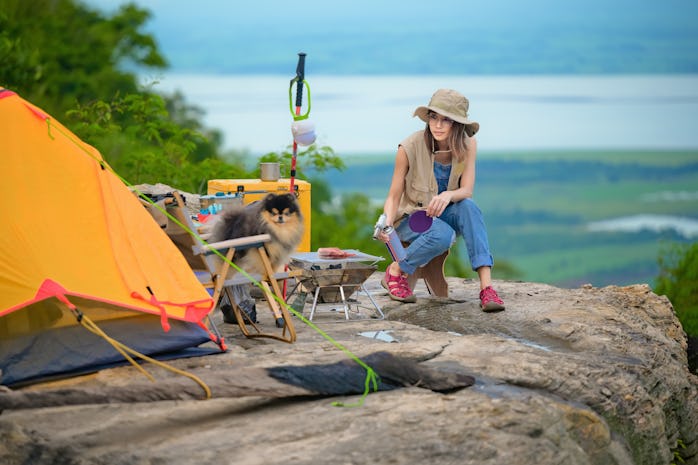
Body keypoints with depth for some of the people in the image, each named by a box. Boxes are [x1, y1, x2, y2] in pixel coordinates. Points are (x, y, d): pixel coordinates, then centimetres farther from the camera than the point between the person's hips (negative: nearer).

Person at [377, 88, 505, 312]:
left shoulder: (467, 144, -12)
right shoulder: (410, 147, -20)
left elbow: (467, 191, -17)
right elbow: (394, 197, -14)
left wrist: (448, 195, -41)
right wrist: (387, 222, -35)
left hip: (444, 214, 3)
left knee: (468, 207, -31)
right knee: (443, 235, -36)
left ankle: (487, 287, -37)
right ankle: (395, 272, -10)